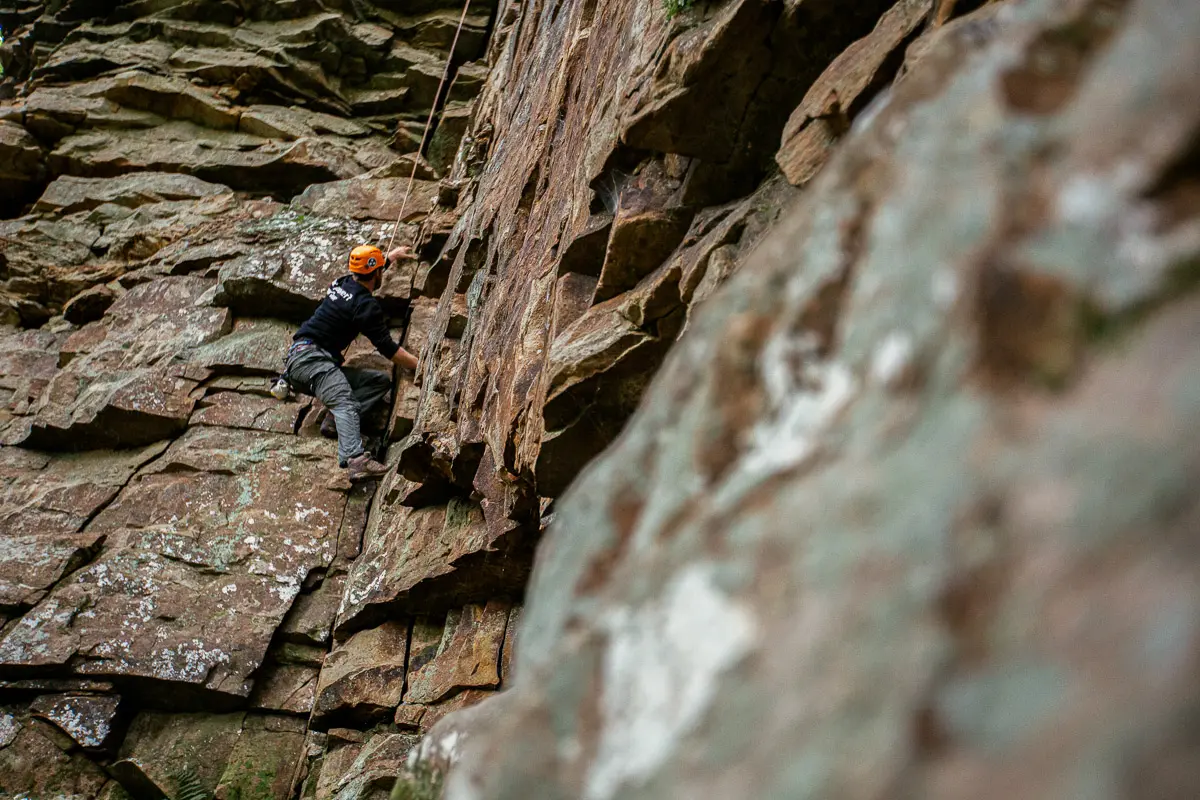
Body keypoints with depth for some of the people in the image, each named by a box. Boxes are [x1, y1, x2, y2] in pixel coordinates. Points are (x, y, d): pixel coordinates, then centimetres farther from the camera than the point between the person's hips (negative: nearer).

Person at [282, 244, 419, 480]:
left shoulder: (343, 283, 17)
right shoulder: (366, 304, -9)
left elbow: (367, 272, 43)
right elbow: (388, 349, -8)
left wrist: (393, 255, 57)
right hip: (310, 357, -10)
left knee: (382, 380, 5)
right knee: (345, 403, -34)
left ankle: (335, 420, -13)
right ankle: (356, 459, -58)